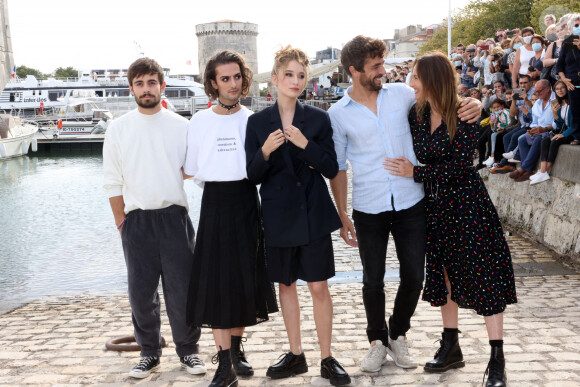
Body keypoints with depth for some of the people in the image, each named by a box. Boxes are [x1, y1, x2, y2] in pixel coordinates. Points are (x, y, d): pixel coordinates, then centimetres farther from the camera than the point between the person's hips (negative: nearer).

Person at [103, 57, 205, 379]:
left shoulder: (181, 126, 3)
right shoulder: (118, 129, 5)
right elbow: (113, 183, 7)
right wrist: (122, 224, 6)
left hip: (174, 217, -1)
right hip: (137, 220, 1)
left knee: (181, 291, 4)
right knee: (141, 293, 9)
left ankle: (188, 350, 24)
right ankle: (149, 352, 28)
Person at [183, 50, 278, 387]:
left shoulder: (253, 120, 2)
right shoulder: (200, 122, 3)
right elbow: (191, 170, 11)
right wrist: (215, 181, 2)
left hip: (247, 202, 1)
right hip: (214, 204, 0)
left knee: (245, 279, 9)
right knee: (216, 281, -2)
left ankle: (237, 348, 29)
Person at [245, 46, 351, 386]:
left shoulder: (318, 118, -1)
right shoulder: (257, 122, 1)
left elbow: (331, 169, -4)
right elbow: (253, 176, -1)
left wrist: (306, 144, -19)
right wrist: (265, 152, -21)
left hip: (313, 213, -1)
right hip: (278, 215, 2)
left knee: (319, 286, 2)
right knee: (286, 285, 13)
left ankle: (327, 359, 17)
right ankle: (296, 355, 28)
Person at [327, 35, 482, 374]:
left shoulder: (401, 94, 2)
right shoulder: (339, 114, -1)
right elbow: (338, 166, 3)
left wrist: (474, 104, -8)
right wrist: (342, 215, 2)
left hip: (410, 204, 1)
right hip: (368, 210, -1)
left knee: (413, 278, 6)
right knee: (373, 281, 9)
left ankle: (398, 335, 32)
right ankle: (378, 340, 31)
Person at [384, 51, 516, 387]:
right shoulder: (417, 114, 3)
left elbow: (460, 165, -18)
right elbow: (412, 155, 13)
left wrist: (416, 173, -16)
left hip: (468, 203, -6)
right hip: (436, 205, 7)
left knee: (483, 275, -4)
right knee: (444, 272, 14)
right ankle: (451, 349, 28)